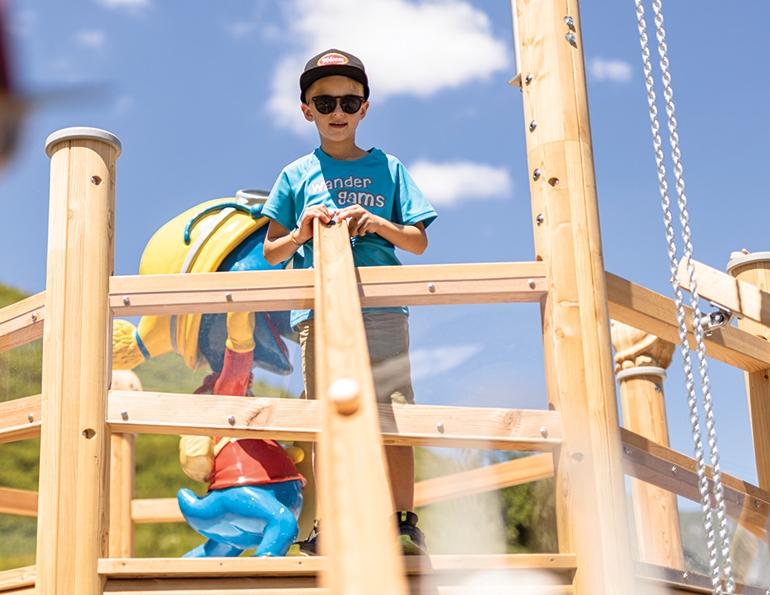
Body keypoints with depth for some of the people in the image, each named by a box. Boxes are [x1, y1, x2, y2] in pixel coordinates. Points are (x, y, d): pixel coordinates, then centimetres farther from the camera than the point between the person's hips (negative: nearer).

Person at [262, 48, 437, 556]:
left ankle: (404, 523, -1)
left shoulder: (388, 169, 15)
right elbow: (271, 251, 16)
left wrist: (377, 223, -5)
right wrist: (301, 234, -4)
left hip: (383, 309, 0)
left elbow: (419, 242, 12)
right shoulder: (297, 176, 15)